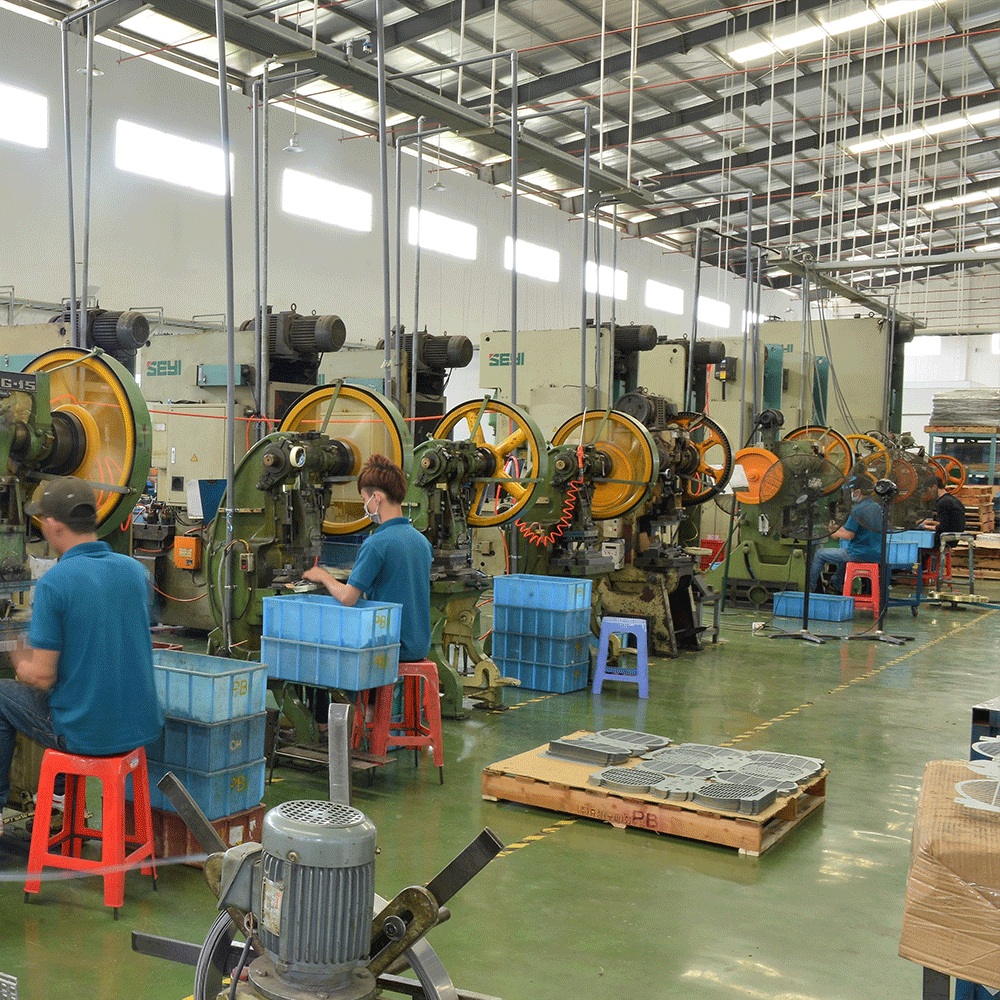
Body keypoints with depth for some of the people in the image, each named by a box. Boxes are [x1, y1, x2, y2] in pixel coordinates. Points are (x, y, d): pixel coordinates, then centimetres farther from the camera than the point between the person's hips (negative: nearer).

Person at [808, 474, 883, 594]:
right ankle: (836, 585, 49)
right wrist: (839, 530, 20)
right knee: (844, 552, 40)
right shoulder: (877, 508, 9)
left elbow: (848, 535, -20)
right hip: (876, 555, 9)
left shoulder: (857, 510, -18)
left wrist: (833, 533, -1)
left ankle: (810, 587, 15)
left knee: (819, 554, 5)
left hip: (859, 555, -9)